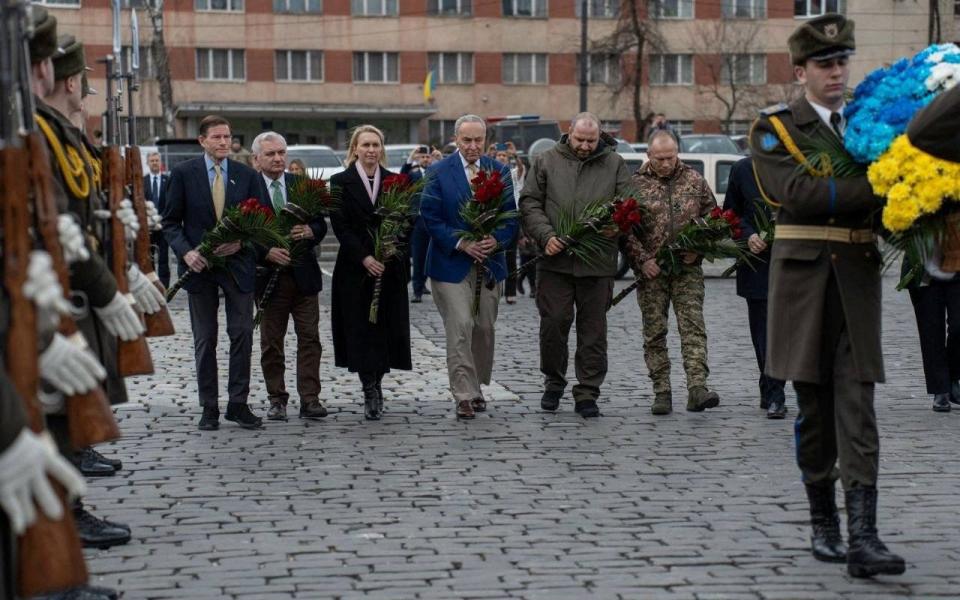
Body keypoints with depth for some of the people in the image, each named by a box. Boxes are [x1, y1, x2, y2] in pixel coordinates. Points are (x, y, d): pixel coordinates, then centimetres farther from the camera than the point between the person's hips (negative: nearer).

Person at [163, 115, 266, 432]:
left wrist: (240, 242, -11)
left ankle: (238, 405, 6)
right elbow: (170, 221, 1)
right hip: (199, 265, -1)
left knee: (242, 335, -2)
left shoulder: (246, 175, 5)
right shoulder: (183, 173, 0)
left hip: (237, 263, 1)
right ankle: (209, 408, 11)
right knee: (204, 340, 5)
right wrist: (186, 252, -14)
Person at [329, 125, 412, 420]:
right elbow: (340, 227, -5)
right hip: (355, 268, -2)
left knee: (386, 326, 1)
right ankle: (371, 392, -1)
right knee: (361, 328, -4)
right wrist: (365, 258, -15)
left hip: (389, 266, 2)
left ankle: (374, 386, 15)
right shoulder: (341, 182, 1)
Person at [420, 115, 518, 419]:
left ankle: (475, 387, 25)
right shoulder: (438, 173, -3)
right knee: (460, 327, -11)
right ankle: (464, 396, -9)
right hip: (452, 263, -4)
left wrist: (496, 240, -13)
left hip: (490, 262, 4)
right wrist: (462, 244, -17)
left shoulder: (499, 172, 7)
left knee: (485, 328, 9)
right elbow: (430, 217, -6)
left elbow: (510, 216, 7)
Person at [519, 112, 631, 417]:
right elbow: (530, 203, 4)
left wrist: (614, 225, -14)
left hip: (597, 263, 1)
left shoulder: (614, 164, 8)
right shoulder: (546, 161, 7)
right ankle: (554, 381, 19)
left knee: (593, 329, 3)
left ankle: (587, 394, 11)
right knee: (554, 321, -2)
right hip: (555, 259, 0)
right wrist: (546, 236, -10)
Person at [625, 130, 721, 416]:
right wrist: (642, 259, -10)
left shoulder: (694, 180, 7)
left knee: (693, 327, -10)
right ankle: (662, 392, 7)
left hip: (687, 268, 1)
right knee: (654, 333, 2)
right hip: (651, 270, 0)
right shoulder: (635, 183, 1)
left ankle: (697, 388, -17)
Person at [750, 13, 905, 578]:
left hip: (858, 280, 2)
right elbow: (797, 192, -18)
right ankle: (824, 524, 21)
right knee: (814, 407, 6)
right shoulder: (775, 128, -1)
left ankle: (863, 538, -11)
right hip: (803, 279, -2)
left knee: (857, 410, -6)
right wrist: (874, 189, -25)